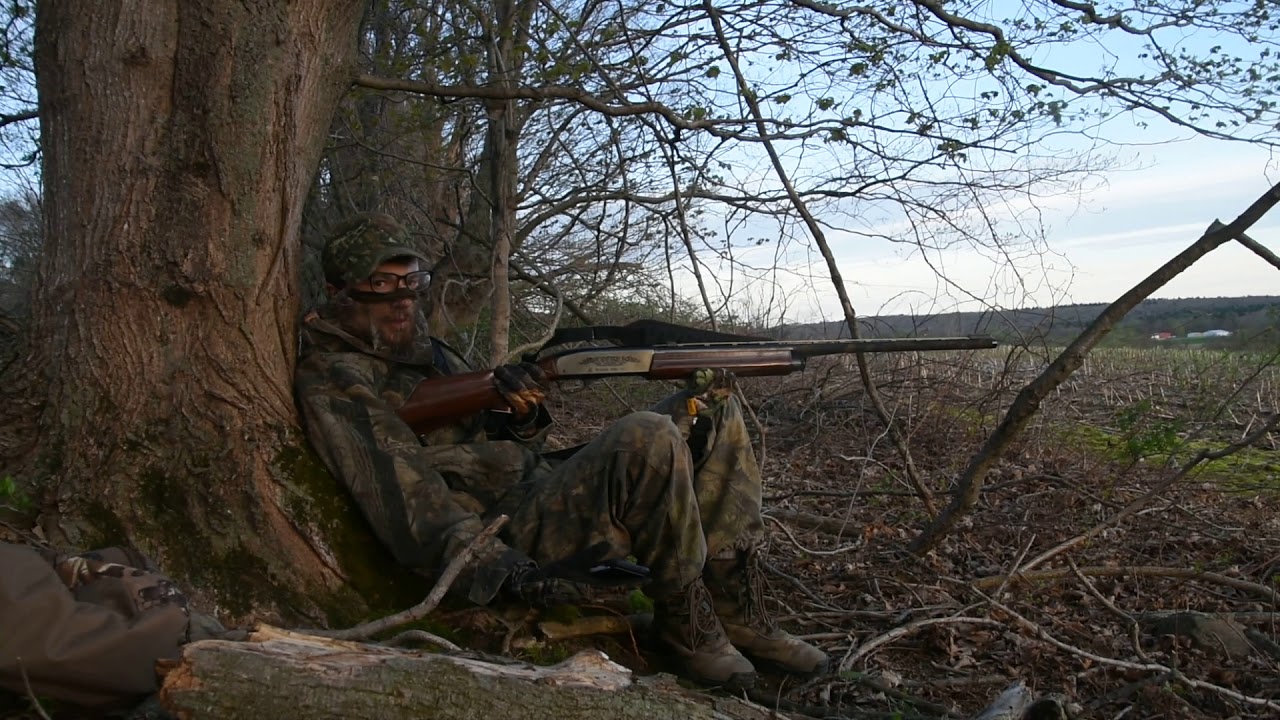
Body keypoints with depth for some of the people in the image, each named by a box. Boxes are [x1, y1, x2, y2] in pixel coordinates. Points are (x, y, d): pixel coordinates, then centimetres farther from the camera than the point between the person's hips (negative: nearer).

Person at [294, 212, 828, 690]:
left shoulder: (426, 351, 20)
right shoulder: (331, 380, -5)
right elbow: (399, 485, -20)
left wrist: (523, 414, -8)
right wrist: (493, 566, -31)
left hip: (544, 490, 9)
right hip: (504, 531, -9)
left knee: (713, 402, 2)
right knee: (647, 439, -33)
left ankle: (737, 613, -1)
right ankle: (685, 620, -10)